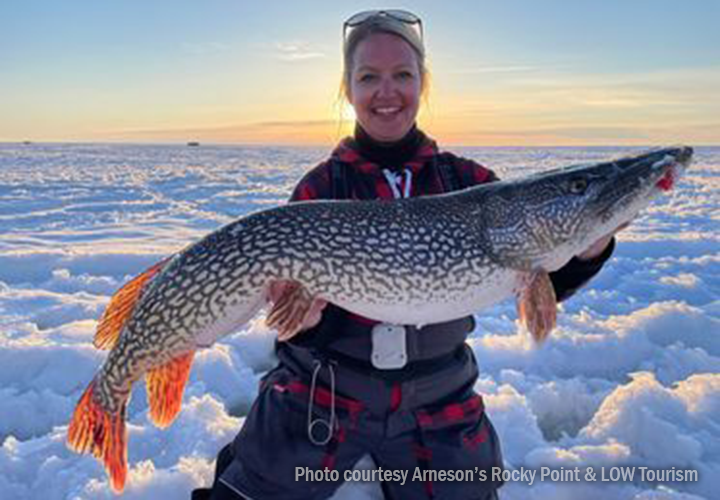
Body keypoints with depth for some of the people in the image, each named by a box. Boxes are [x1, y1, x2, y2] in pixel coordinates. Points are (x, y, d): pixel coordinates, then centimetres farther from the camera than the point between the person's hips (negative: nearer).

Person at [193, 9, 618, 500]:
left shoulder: (468, 180, -6)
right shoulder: (319, 188, -10)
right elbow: (317, 328, -12)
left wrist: (588, 250, -31)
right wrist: (306, 319, -34)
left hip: (437, 411, 2)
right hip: (322, 401, -1)